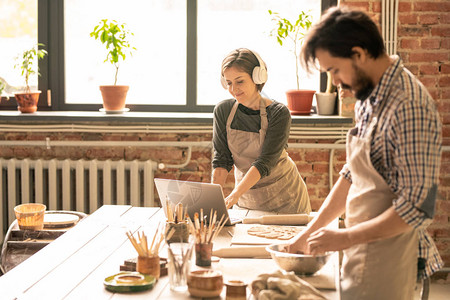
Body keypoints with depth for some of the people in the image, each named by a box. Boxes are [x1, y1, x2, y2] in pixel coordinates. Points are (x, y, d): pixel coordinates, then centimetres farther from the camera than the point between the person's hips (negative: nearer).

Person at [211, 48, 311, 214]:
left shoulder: (279, 113, -18)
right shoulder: (223, 111, -5)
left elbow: (265, 162, -25)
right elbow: (221, 159, -5)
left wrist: (233, 196, -36)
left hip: (284, 199, -3)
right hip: (246, 198, 3)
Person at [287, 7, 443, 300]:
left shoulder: (409, 106, -22)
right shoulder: (369, 98, 7)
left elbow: (417, 209, -24)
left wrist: (344, 238, -17)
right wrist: (309, 233, 11)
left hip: (386, 261, -8)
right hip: (361, 250, 8)